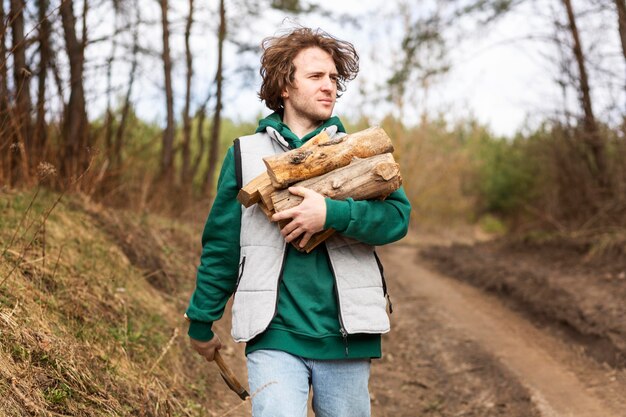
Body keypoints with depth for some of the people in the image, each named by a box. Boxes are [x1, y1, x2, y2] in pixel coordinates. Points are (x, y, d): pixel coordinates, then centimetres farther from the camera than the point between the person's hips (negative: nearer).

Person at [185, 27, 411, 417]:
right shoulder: (246, 154, 6)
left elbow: (398, 216, -7)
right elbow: (221, 246, 9)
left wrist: (331, 213, -22)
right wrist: (201, 322, 14)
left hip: (345, 336, 2)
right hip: (275, 337, -1)